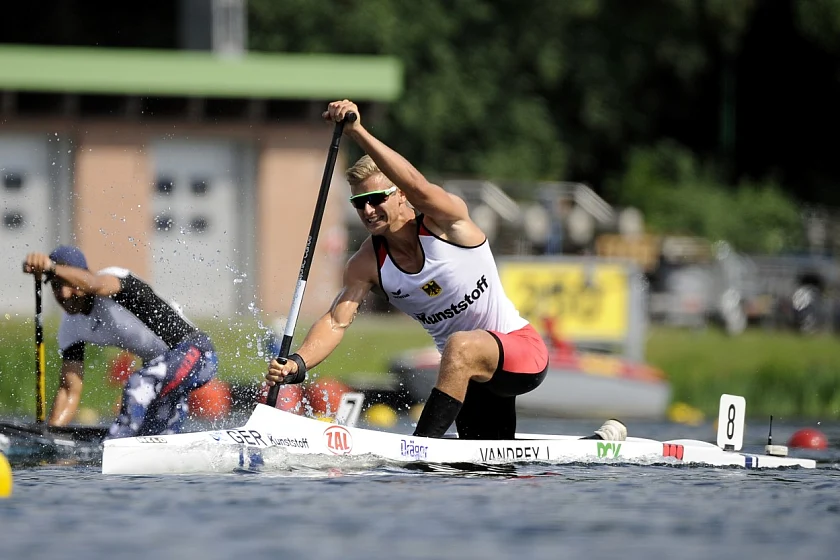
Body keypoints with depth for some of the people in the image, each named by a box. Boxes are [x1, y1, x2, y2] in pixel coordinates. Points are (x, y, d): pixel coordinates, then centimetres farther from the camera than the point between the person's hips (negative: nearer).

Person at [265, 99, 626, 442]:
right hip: (464, 369, 7)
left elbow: (416, 185, -39)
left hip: (524, 353, -7)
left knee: (462, 346, -40)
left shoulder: (445, 223, -18)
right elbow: (336, 322, -14)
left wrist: (357, 132, -51)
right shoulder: (367, 265, -4)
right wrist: (298, 364, -34)